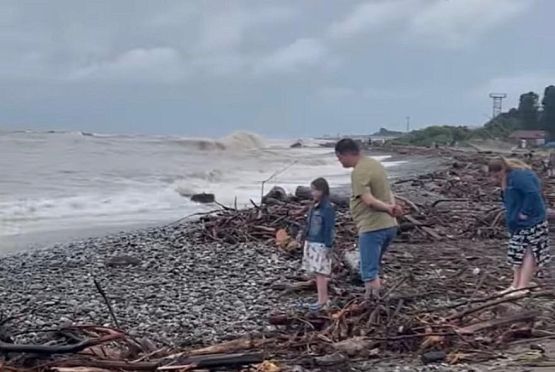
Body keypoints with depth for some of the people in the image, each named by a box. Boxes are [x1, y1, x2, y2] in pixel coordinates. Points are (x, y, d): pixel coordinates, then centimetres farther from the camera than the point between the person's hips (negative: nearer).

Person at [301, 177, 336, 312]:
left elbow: (330, 229, -14)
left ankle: (322, 301, -3)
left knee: (320, 273, -6)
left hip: (321, 245, -8)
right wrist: (306, 240, 18)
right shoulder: (314, 207, 10)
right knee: (317, 273, 11)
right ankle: (324, 298, 20)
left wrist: (328, 246, -16)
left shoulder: (328, 208, -12)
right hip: (311, 243, 8)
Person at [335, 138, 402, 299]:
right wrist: (392, 206, -7)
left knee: (369, 274, -3)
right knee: (373, 269, 21)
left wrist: (389, 208, -12)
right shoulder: (374, 163, 14)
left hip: (372, 228, -10)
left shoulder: (359, 172, -16)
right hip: (389, 225, 10)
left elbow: (369, 200, -25)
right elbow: (387, 192, 12)